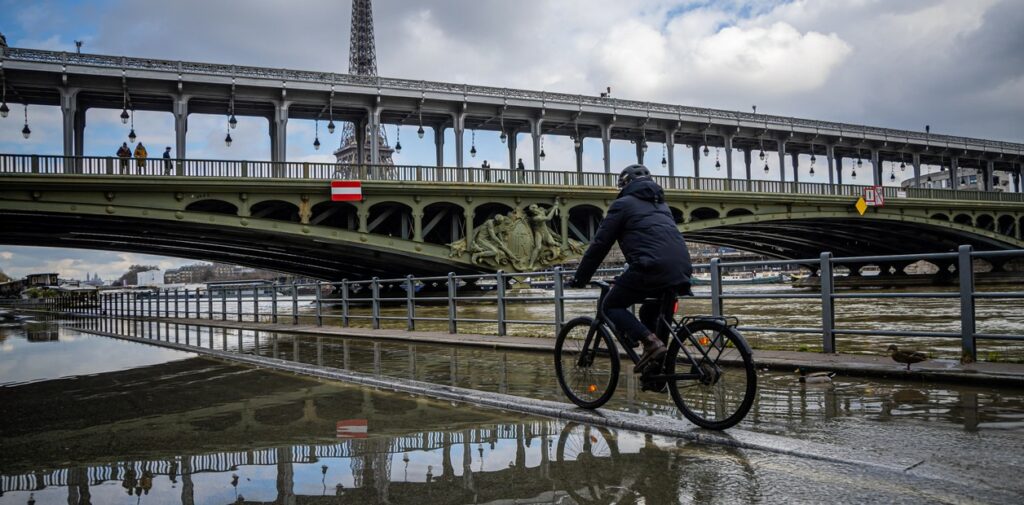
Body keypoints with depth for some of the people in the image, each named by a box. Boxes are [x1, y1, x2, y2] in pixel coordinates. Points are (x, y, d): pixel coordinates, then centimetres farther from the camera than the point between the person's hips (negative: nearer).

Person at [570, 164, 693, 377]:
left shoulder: (624, 204, 10)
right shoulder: (660, 204, 31)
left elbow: (599, 244, 8)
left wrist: (580, 278, 17)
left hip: (652, 267, -7)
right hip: (681, 270, 7)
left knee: (612, 306, 10)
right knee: (649, 313, 28)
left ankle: (651, 342, -11)